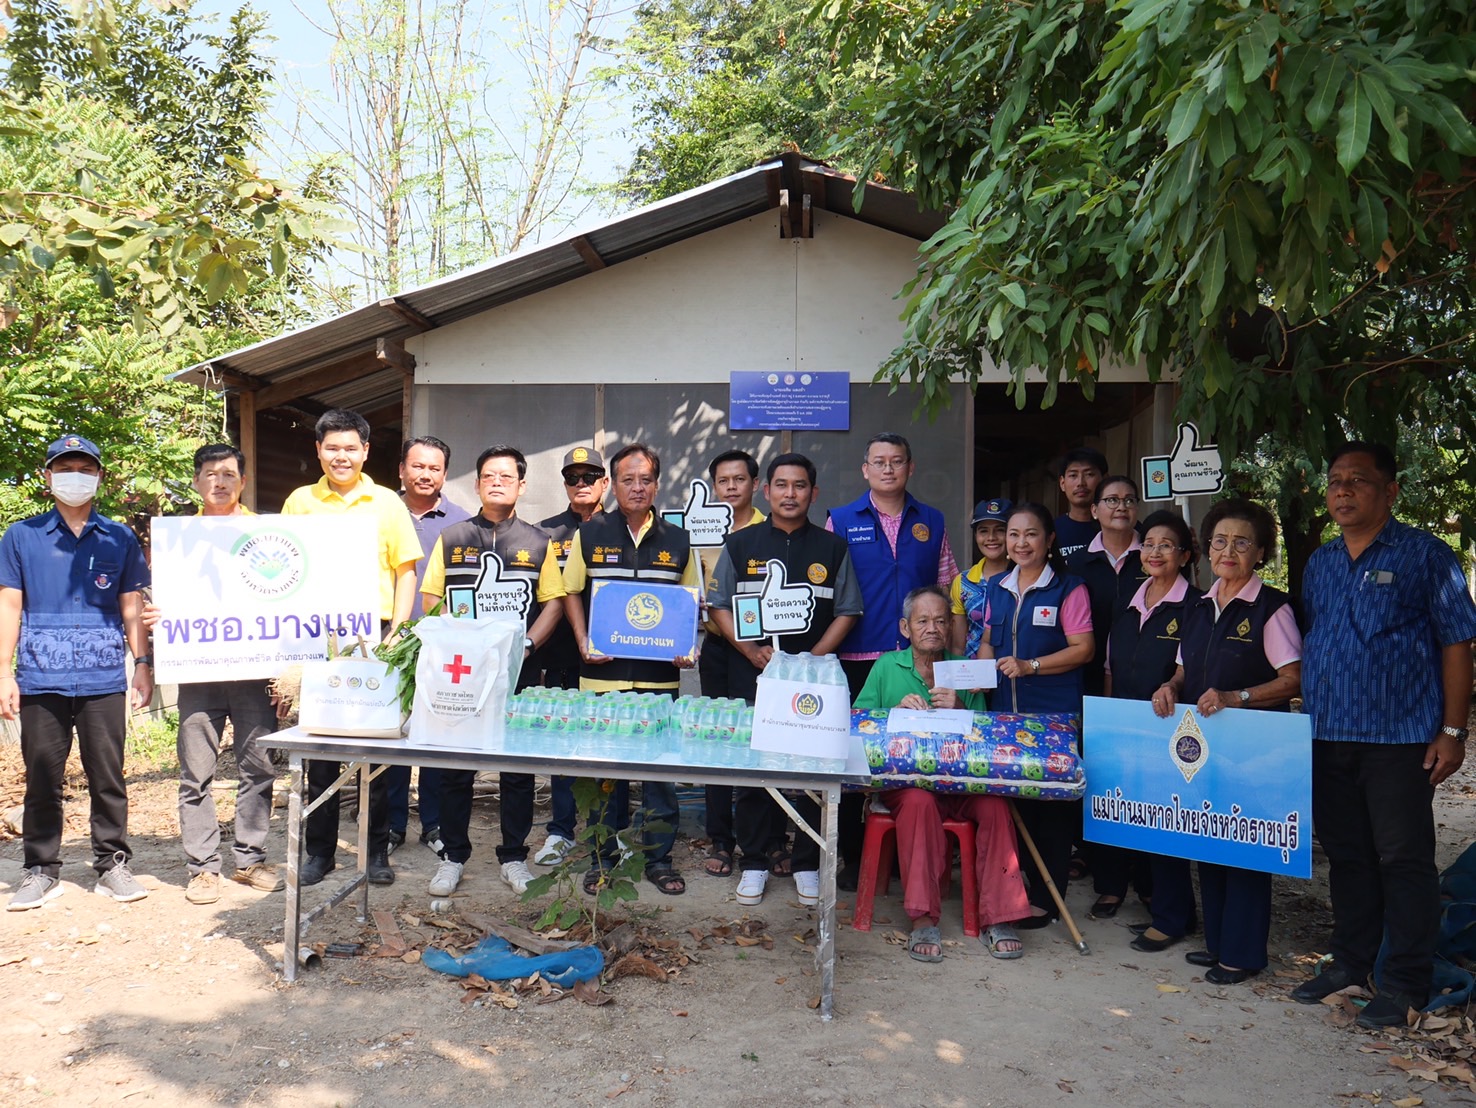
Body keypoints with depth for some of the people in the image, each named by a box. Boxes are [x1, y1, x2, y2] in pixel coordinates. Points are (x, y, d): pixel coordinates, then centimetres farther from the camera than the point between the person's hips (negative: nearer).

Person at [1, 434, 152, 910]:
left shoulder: (119, 540, 10)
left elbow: (132, 607, 11)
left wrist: (143, 663, 4)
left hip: (103, 679, 0)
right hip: (41, 678, 0)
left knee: (108, 777, 3)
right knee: (42, 778, 6)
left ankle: (112, 865, 14)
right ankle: (41, 870, 17)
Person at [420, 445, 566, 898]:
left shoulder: (538, 542, 9)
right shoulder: (451, 538, 10)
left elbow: (553, 603, 6)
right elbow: (431, 601, 8)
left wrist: (525, 645, -9)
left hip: (517, 672, 0)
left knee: (519, 768, 4)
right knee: (454, 768, 4)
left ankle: (513, 857, 16)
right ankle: (452, 856, 17)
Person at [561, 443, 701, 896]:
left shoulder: (677, 541, 7)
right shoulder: (590, 535, 4)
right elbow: (571, 592, 9)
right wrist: (584, 643, -4)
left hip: (660, 675, 1)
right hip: (603, 673, -1)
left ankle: (659, 856, 18)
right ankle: (603, 856, 20)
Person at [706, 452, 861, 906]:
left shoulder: (832, 548, 7)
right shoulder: (740, 544, 7)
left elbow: (846, 612, 6)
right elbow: (719, 605, 7)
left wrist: (814, 657, -8)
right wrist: (752, 651, -8)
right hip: (751, 677, 0)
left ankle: (807, 864, 16)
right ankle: (755, 861, 18)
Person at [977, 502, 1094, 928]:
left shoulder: (1068, 588, -5)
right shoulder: (997, 587, 13)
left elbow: (1084, 649, -9)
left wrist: (1030, 665, -18)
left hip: (1054, 713, -5)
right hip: (1005, 710, 5)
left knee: (1051, 803, 1)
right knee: (1012, 796, 9)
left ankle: (1045, 899, 12)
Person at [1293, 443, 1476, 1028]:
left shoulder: (1425, 555, -3)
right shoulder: (1319, 563, 13)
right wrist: (1307, 717, 13)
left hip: (1399, 738, -5)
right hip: (1327, 737, 6)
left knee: (1403, 860, 1)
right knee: (1346, 856, 15)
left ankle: (1405, 983, 11)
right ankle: (1350, 961, 27)